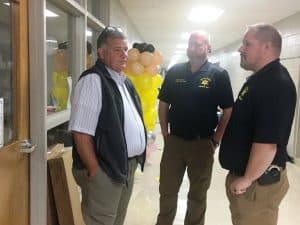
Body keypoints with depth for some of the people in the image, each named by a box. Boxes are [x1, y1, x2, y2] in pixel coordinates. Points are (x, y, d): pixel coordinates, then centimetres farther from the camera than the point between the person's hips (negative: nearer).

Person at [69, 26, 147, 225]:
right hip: (105, 170, -8)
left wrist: (136, 158, 14)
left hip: (128, 166, 9)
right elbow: (81, 132, -22)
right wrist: (94, 171, -20)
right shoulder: (93, 80, -16)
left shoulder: (124, 81, 12)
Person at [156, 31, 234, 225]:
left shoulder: (219, 75, -6)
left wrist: (216, 139, -7)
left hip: (203, 143, -2)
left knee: (198, 195, 15)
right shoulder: (175, 72, 2)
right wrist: (165, 134, 3)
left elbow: (228, 111, -5)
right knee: (167, 191, 14)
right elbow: (163, 104, 7)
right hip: (174, 141, 2)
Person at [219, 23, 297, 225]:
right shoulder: (260, 79, 10)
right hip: (246, 174, 9)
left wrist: (246, 180, -19)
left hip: (258, 180, -9)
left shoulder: (276, 84, -23)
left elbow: (267, 142, -30)